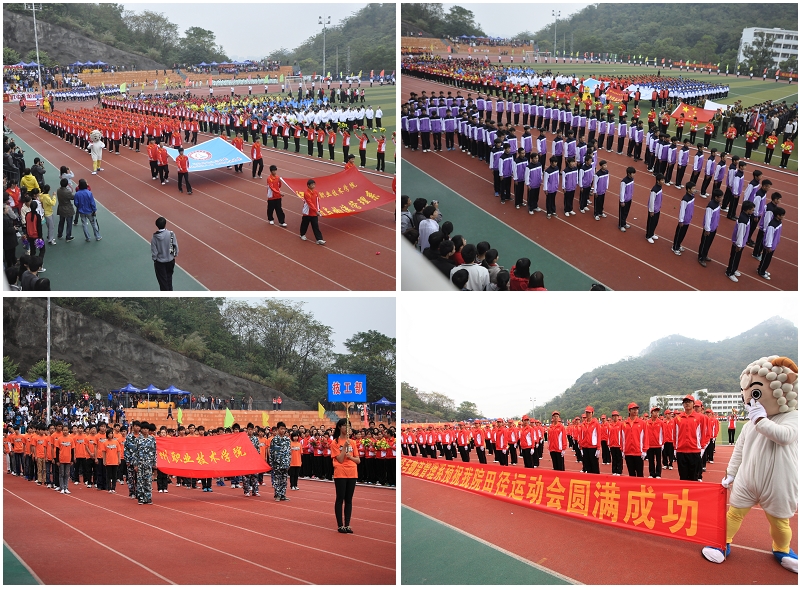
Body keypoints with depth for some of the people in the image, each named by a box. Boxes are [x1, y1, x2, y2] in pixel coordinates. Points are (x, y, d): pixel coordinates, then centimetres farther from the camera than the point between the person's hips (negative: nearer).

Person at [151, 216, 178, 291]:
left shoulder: (154, 237, -19)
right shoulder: (171, 234, -17)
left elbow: (154, 252, -13)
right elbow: (175, 246, -8)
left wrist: (154, 259, 5)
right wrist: (175, 255, 9)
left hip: (160, 262, -2)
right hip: (170, 260, 2)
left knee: (162, 280, 11)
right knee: (169, 278, 23)